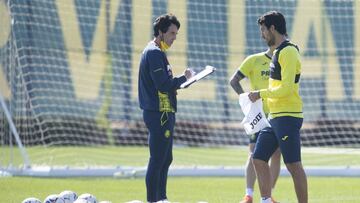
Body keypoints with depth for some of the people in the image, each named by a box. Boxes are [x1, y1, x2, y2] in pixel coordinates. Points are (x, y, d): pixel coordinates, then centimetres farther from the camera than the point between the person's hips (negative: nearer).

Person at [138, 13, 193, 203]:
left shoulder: (154, 51, 19)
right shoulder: (154, 53, -14)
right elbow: (163, 85, -22)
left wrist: (178, 82, 6)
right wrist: (184, 78, -9)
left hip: (164, 114, 11)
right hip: (159, 114, -11)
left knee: (166, 159, 16)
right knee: (157, 160, -9)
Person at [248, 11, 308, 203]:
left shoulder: (288, 52, -14)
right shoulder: (278, 51, 16)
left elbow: (286, 88, -21)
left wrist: (260, 94, -12)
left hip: (288, 117, -10)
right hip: (274, 117, 10)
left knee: (293, 165, -7)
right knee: (259, 159, 8)